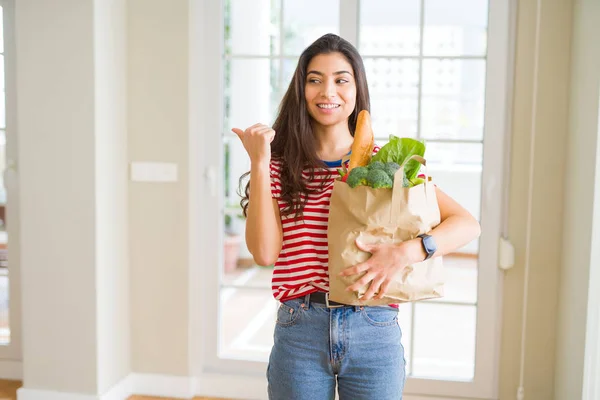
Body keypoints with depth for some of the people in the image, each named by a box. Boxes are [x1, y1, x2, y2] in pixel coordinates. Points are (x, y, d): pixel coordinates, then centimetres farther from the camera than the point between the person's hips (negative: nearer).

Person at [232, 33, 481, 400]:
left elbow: (467, 224, -6)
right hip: (300, 331, 0)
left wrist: (404, 253, -22)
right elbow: (265, 252, -10)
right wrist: (259, 164, -12)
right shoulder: (281, 166, 3)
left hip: (373, 332, 0)